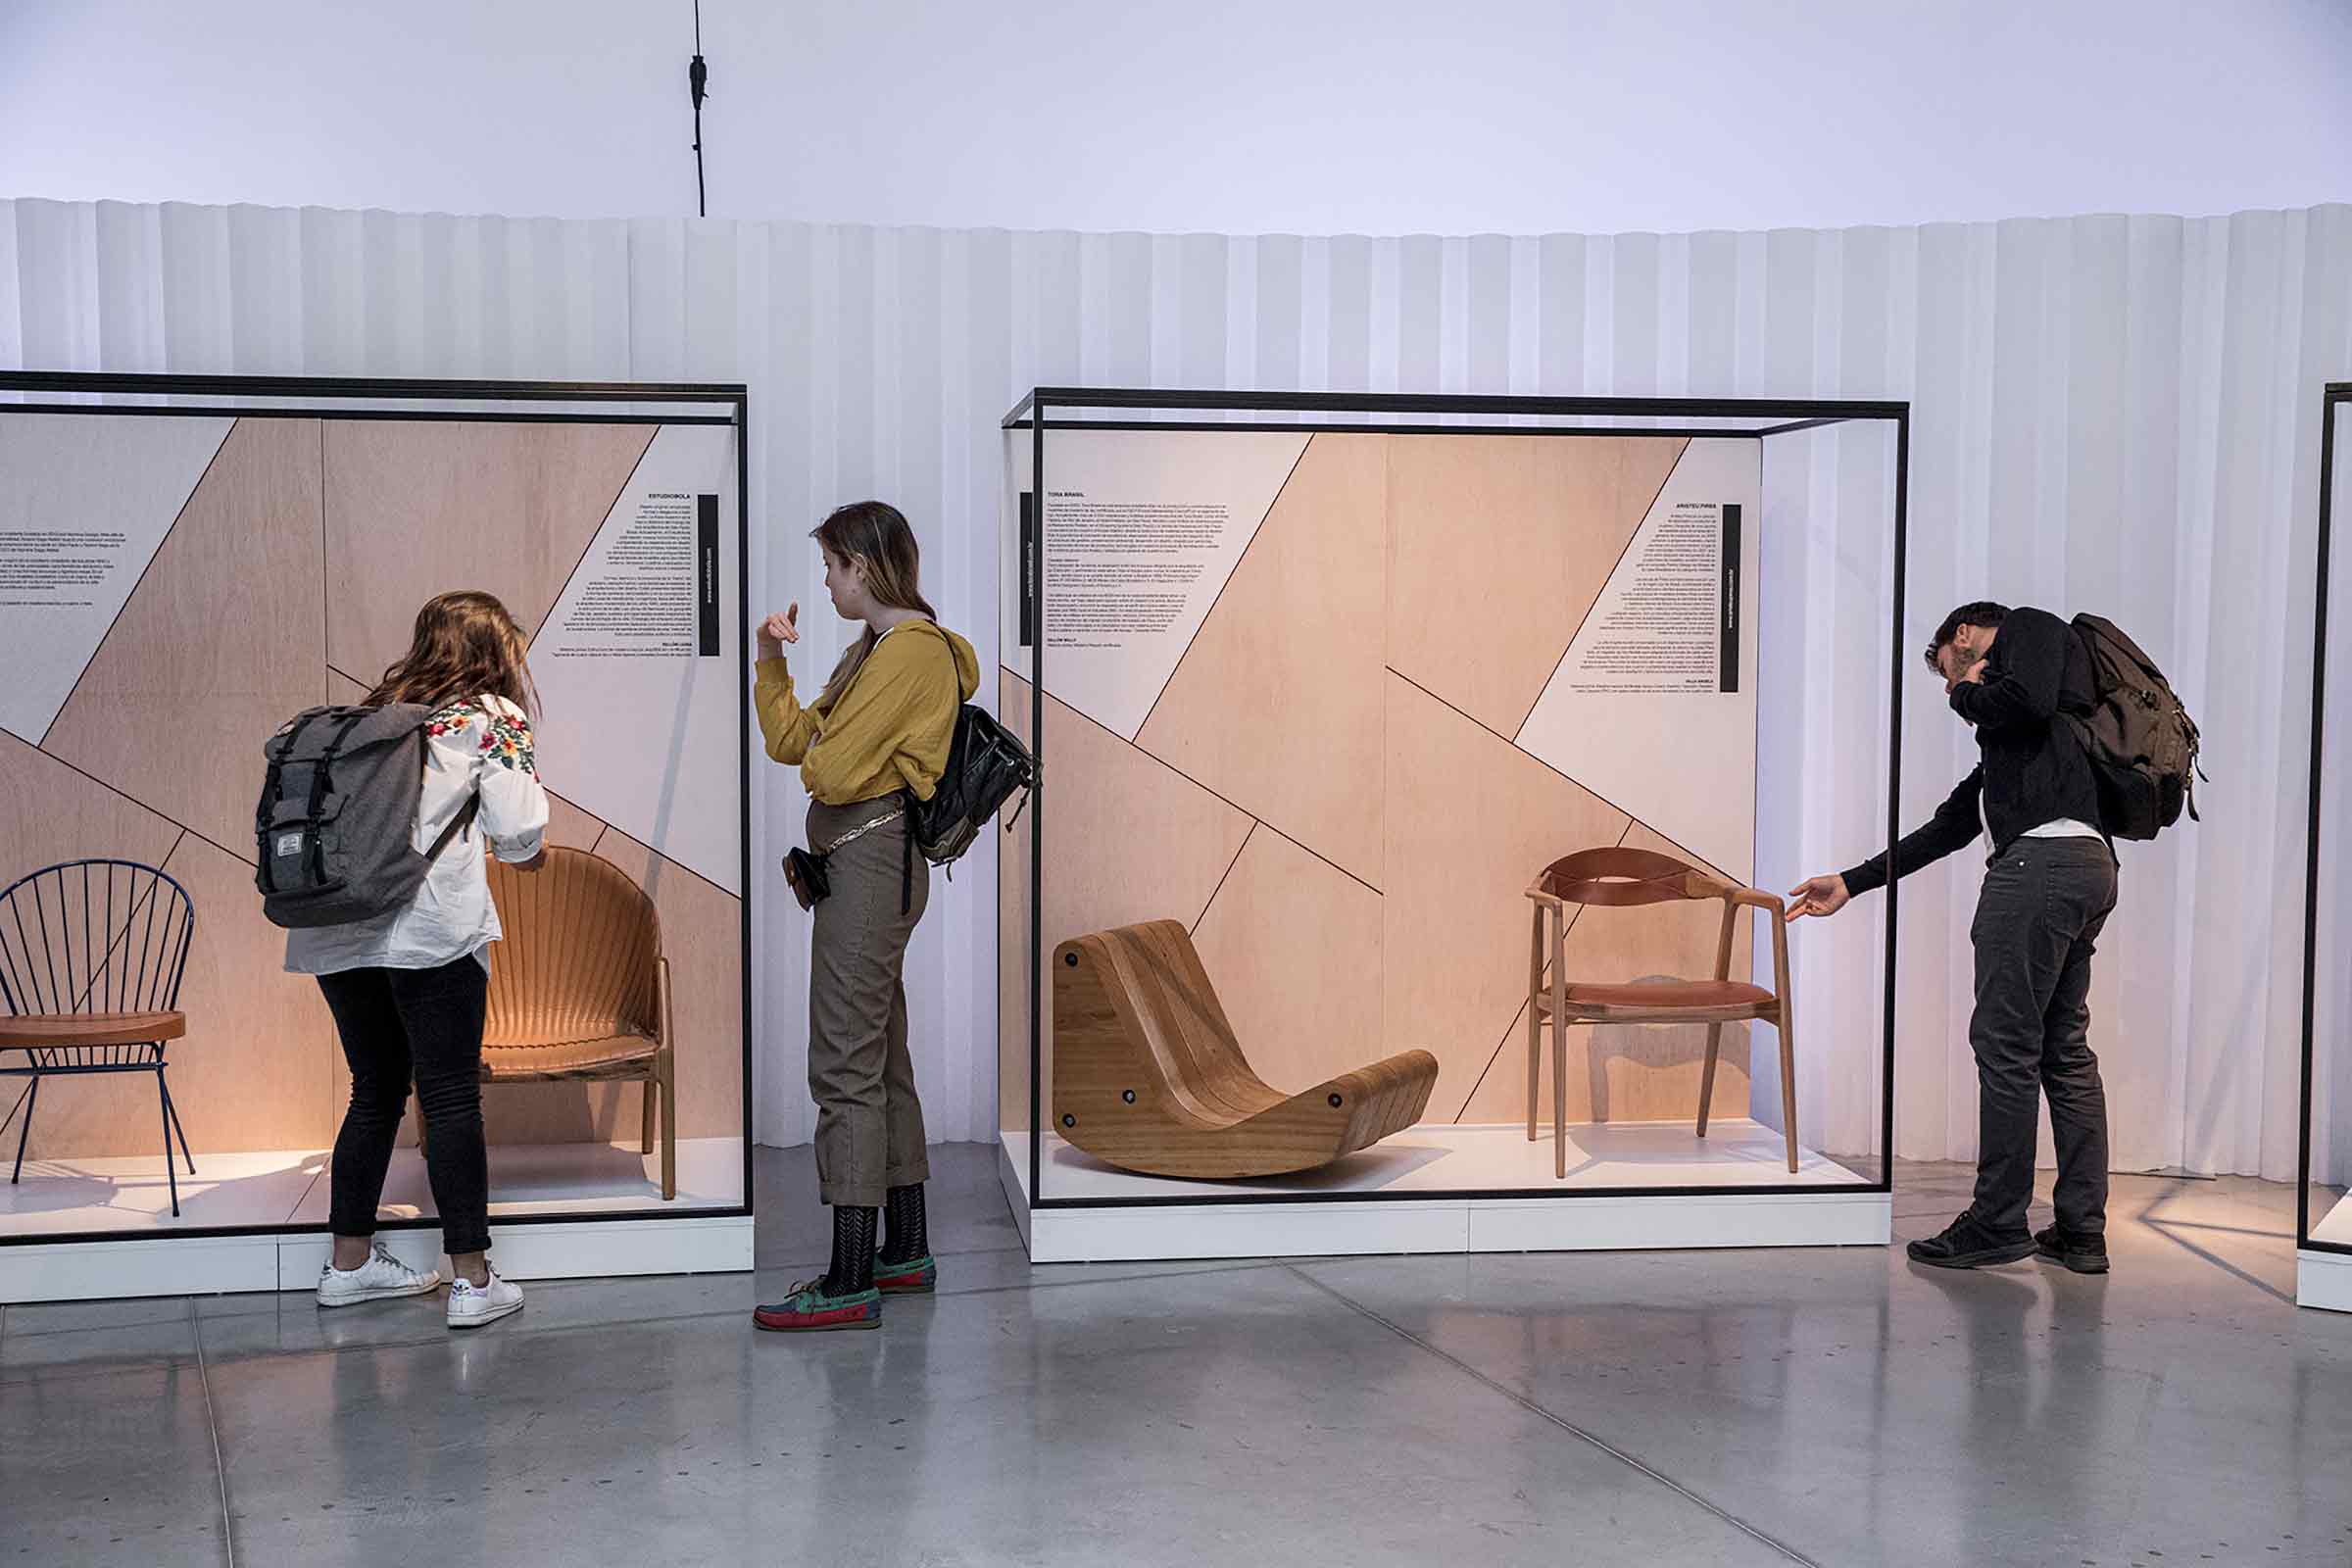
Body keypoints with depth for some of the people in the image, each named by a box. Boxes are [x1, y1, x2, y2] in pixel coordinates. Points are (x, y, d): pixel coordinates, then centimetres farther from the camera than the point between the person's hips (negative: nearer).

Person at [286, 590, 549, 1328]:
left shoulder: (372, 713, 20)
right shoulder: (493, 719, 4)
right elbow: (517, 828, -6)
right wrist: (531, 853, 17)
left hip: (337, 931, 6)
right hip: (431, 926, -6)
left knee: (375, 1092, 17)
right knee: (451, 1098, -1)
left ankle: (350, 1263, 25)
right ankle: (471, 1280, 1)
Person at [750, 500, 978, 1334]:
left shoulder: (912, 649, -14)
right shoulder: (874, 650, 20)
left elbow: (833, 771, -20)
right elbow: (790, 740, 19)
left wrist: (816, 763, 2)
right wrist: (770, 660, 10)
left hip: (871, 857, -11)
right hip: (862, 864, 11)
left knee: (844, 1065, -11)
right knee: (882, 1058, 14)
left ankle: (849, 1283, -9)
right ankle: (905, 1250, 23)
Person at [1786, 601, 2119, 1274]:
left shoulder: (2027, 627, 8)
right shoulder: (2003, 739, 32)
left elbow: (2029, 701, -15)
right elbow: (1951, 826, 31)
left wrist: (1971, 695, 6)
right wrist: (1851, 883, 32)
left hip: (2042, 859, -10)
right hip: (2088, 866, 10)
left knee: (2005, 1042, -5)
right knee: (2064, 1049, 10)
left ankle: (1996, 1224, -1)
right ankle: (2081, 1231, 12)